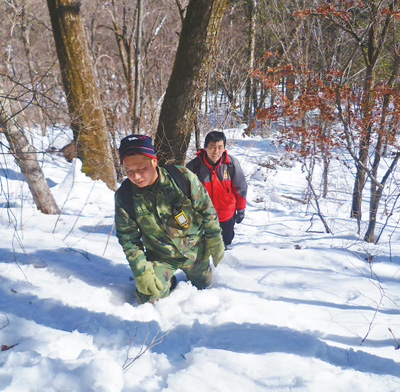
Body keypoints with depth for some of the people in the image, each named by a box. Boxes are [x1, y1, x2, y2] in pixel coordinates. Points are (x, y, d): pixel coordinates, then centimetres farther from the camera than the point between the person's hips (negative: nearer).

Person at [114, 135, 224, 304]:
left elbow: (207, 210, -9)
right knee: (149, 299, -10)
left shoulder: (183, 177, -24)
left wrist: (216, 243, -1)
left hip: (195, 250, 0)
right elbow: (128, 238, -9)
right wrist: (141, 272, -13)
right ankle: (167, 281, 22)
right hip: (159, 257, 0)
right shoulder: (124, 195, -19)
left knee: (202, 285, 18)